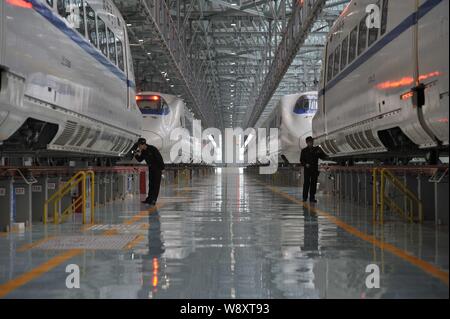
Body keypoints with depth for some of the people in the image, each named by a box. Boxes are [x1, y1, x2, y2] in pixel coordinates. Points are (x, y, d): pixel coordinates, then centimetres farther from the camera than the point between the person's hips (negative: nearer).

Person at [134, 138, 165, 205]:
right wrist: (136, 155, -13)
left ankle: (154, 200, -10)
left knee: (156, 184, -8)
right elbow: (140, 160, 8)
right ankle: (149, 199, 11)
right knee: (151, 184, 8)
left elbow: (160, 158, -20)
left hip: (158, 168, -8)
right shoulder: (143, 151, 1)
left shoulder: (152, 149, -21)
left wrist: (162, 168, -20)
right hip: (151, 168, 8)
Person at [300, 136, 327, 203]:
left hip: (315, 170, 2)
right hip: (307, 170, -2)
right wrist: (305, 164, -14)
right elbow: (301, 160, 3)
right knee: (306, 183, -6)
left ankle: (312, 198, 10)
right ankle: (305, 197, 0)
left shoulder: (316, 149, 8)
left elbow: (323, 157, 7)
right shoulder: (304, 151, 4)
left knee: (313, 184, 4)